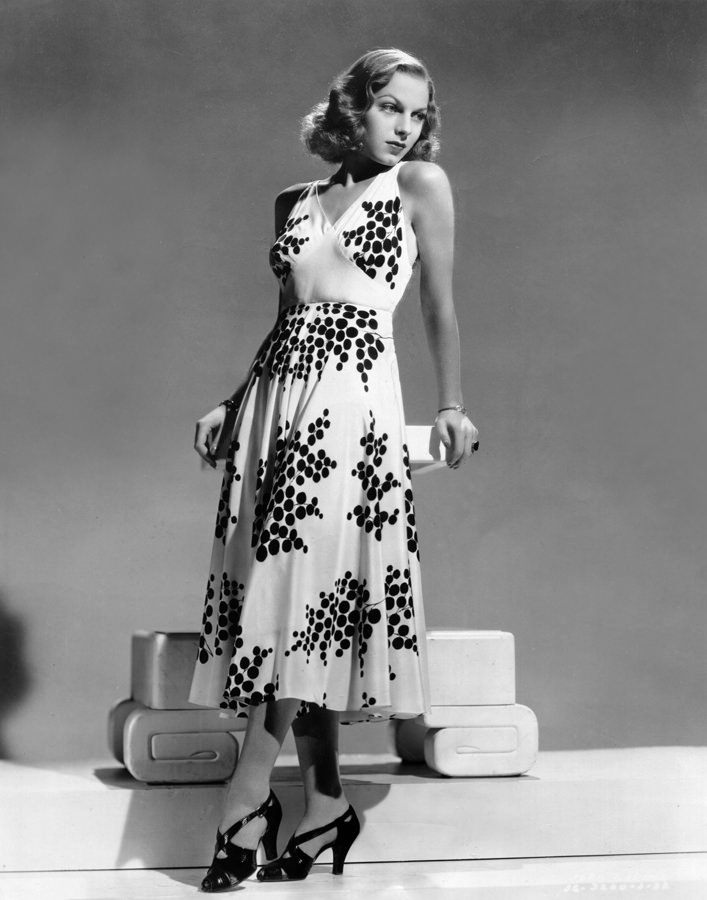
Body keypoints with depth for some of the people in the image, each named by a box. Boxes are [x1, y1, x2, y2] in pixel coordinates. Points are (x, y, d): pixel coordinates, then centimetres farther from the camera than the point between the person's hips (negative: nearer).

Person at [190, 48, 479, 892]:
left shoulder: (421, 184, 7)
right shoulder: (294, 202, 18)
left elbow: (440, 306, 5)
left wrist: (451, 405, -3)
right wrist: (230, 403, 16)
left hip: (355, 393, -5)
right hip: (276, 389, 5)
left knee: (312, 572, -11)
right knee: (283, 578, 1)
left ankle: (248, 793, -5)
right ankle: (325, 801, 8)